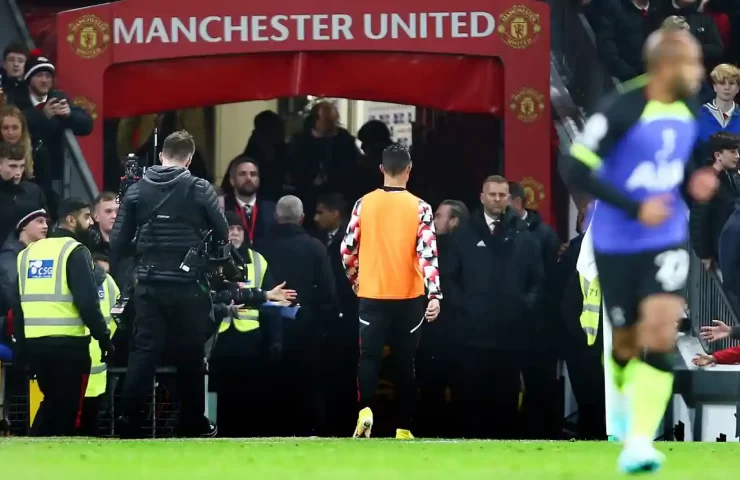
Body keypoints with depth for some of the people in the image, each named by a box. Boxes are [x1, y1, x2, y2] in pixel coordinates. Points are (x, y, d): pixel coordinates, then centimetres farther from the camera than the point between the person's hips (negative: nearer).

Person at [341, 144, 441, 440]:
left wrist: (355, 281, 20)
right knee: (405, 363, 9)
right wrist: (434, 296, -18)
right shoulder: (420, 208, -5)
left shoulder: (364, 204, 0)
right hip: (408, 296, 0)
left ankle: (365, 410, -24)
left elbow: (347, 250, 3)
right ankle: (404, 428, 11)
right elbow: (427, 253, -14)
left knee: (369, 357, 1)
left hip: (372, 296, 0)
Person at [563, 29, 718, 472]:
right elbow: (577, 171, -20)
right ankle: (624, 392, 46)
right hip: (617, 246, -4)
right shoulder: (621, 113, -19)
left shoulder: (686, 116, 2)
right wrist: (635, 207, -25)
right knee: (628, 341, 10)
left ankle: (639, 443, -18)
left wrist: (693, 186, -3)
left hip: (667, 244, 4)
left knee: (660, 336, -16)